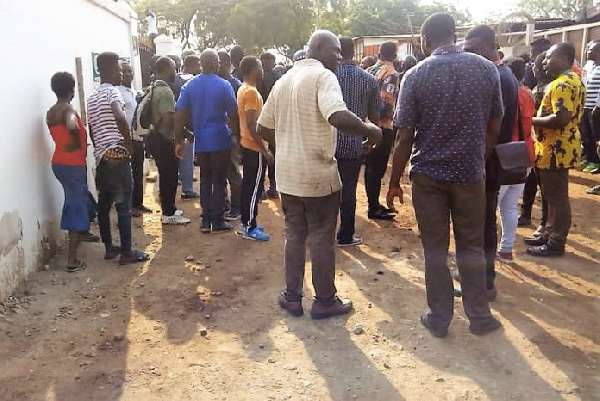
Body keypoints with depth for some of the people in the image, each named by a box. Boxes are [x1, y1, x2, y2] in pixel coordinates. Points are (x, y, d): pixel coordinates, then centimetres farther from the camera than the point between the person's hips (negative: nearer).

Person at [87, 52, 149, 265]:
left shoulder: (92, 98, 17)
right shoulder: (112, 92, -10)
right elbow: (121, 118, -30)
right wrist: (129, 144, -18)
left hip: (101, 157, 9)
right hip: (117, 156, -9)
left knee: (104, 204, 14)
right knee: (123, 205, -4)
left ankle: (109, 248, 23)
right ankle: (126, 252, 1)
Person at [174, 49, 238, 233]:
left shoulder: (189, 85, 2)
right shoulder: (224, 85, -9)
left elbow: (179, 114, -1)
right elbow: (233, 113, -6)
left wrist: (178, 141, 3)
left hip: (201, 141, 4)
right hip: (220, 140, -4)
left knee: (205, 180, 14)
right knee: (219, 182, 4)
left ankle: (206, 221, 16)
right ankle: (217, 222, 8)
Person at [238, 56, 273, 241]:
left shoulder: (243, 89, 11)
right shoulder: (251, 92, -19)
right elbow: (252, 125, -24)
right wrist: (265, 150, -22)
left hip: (247, 145, 10)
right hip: (255, 147, -10)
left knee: (248, 185, 14)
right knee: (254, 187, -3)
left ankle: (246, 222, 22)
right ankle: (250, 228, 4)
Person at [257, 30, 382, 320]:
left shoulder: (283, 80, 12)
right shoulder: (323, 76, -12)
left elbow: (263, 128, 15)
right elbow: (338, 116, -30)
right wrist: (369, 131, -15)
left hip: (287, 174, 7)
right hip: (319, 173, -7)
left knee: (294, 235, 16)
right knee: (322, 238, 6)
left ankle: (292, 297, 24)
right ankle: (325, 301, 18)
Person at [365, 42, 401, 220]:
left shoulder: (369, 71, 11)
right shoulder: (392, 74, -12)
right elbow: (386, 103, -23)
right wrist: (389, 117, -8)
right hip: (383, 126, -8)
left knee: (370, 166, 13)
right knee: (378, 168, -2)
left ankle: (374, 204, 23)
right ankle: (374, 208, 5)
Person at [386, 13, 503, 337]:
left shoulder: (416, 75, -8)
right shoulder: (487, 69, -1)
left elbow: (404, 137, -8)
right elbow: (494, 128, 5)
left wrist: (394, 182, 1)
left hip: (427, 174, -1)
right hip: (470, 172, 2)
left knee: (435, 249, 9)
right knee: (471, 247, 15)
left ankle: (439, 318, 19)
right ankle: (479, 316, 24)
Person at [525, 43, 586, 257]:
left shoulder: (562, 84, -20)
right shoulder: (575, 79, 13)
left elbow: (562, 118, -29)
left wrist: (532, 120, -17)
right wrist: (539, 117, 14)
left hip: (555, 149, -11)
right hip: (563, 147, 11)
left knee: (557, 197, -2)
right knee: (554, 195, 18)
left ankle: (556, 244, 8)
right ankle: (550, 235, 29)